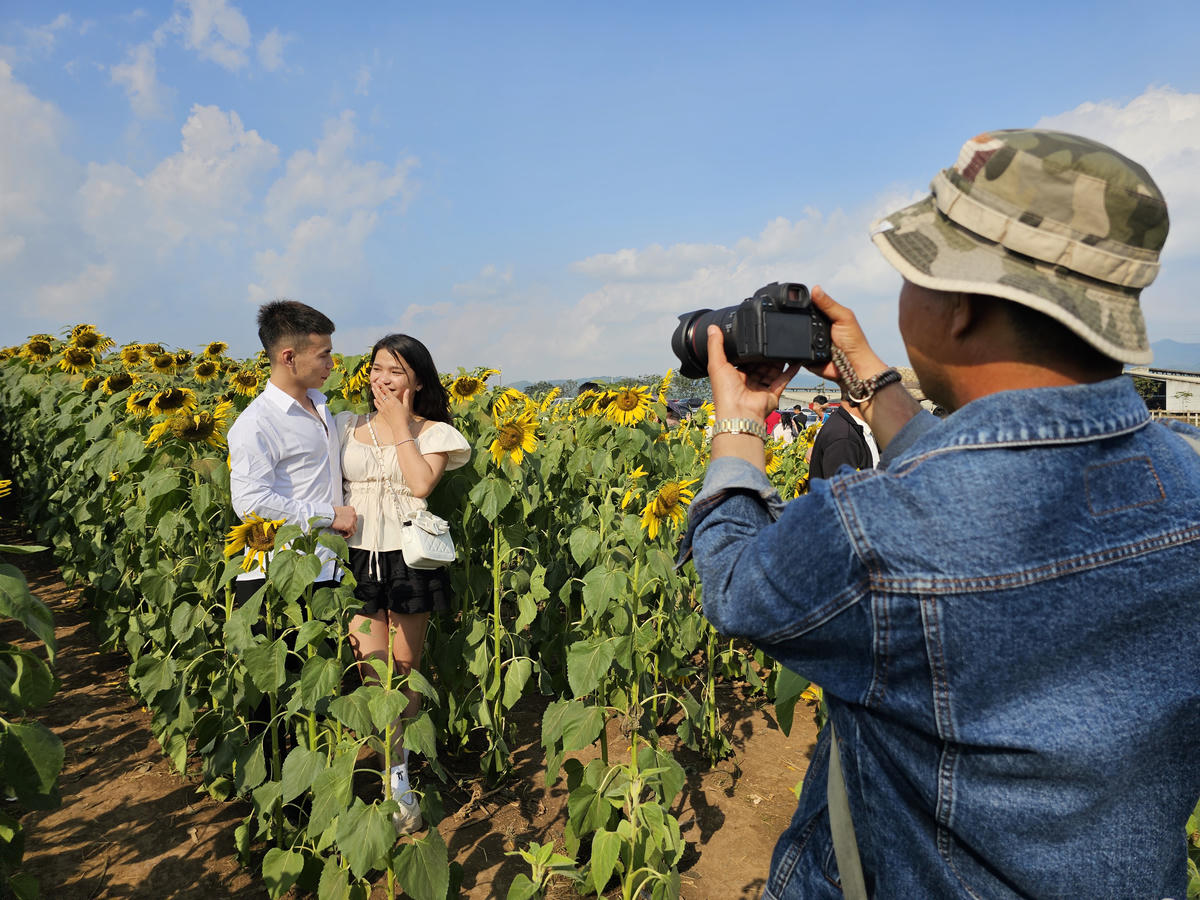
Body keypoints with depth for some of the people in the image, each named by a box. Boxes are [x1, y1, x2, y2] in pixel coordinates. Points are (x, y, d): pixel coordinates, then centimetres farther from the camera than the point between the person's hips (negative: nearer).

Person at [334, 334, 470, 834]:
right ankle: (398, 784, 6)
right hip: (359, 558, 2)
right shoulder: (346, 427, 9)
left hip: (409, 557, -1)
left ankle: (401, 753, 29)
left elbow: (422, 484, -16)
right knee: (373, 671, -3)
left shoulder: (434, 433, 2)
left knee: (405, 669, 8)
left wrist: (400, 426, -10)